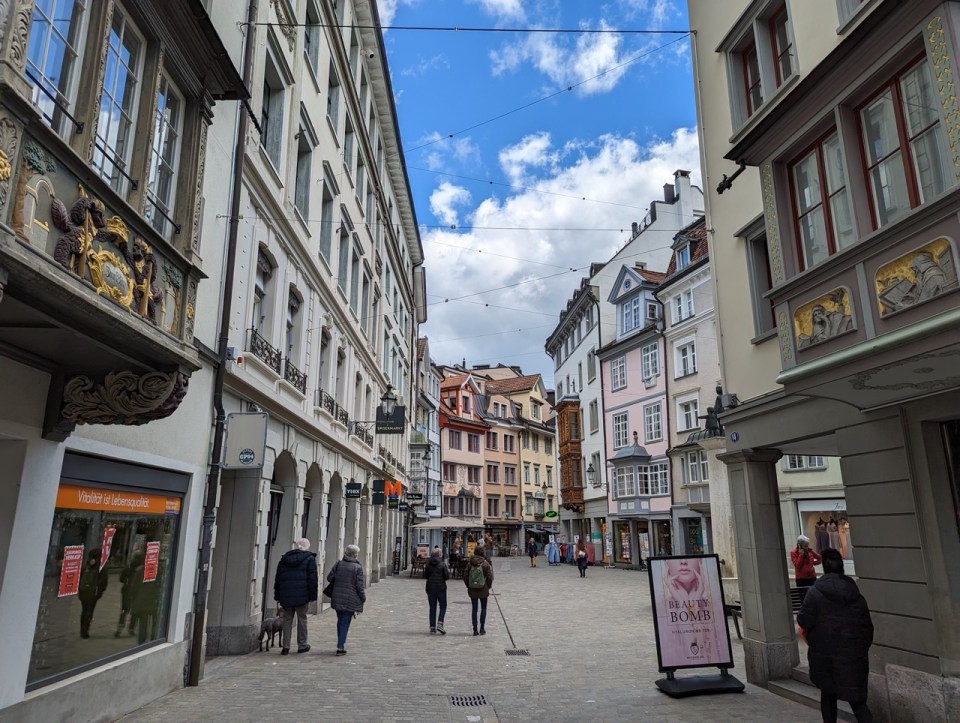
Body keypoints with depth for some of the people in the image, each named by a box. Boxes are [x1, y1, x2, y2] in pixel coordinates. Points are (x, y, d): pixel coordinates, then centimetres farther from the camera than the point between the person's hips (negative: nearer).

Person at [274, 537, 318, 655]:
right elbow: (312, 579, -6)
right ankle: (302, 645, 14)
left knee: (287, 620, 10)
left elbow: (277, 579, 12)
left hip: (286, 596, 3)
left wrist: (277, 596, 16)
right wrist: (312, 596, -2)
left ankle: (285, 646, 8)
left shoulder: (284, 559, 11)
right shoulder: (309, 559, -2)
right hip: (302, 596, -3)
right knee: (302, 619, 8)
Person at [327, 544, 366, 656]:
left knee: (340, 621, 18)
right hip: (350, 600, -4)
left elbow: (329, 578, 4)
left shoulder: (338, 564, 1)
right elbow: (359, 585, -10)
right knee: (345, 623, 4)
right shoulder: (358, 567, -10)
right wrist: (363, 598, 3)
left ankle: (341, 644, 25)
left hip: (337, 598, 4)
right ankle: (341, 647, 0)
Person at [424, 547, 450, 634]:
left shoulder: (428, 564, 1)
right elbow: (447, 576, -11)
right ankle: (440, 624, -9)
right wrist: (448, 571, 8)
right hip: (441, 588, -4)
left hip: (430, 588, 4)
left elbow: (425, 575, 7)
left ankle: (432, 627, 10)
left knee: (432, 607, 11)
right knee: (443, 606, 8)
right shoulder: (442, 564, -10)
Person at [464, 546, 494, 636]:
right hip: (483, 590, -2)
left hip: (472, 590, 2)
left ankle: (475, 630, 8)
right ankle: (482, 628, 11)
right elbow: (490, 577, -9)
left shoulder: (470, 564, -3)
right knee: (483, 608, 13)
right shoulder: (485, 564, -8)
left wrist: (469, 586, 11)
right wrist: (488, 587, 6)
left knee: (474, 609, 9)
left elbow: (465, 577, -1)